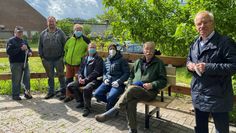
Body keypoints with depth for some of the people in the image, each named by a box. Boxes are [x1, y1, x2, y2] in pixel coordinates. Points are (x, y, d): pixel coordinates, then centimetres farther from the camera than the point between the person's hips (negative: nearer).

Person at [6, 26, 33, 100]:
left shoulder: (24, 41, 16)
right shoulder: (11, 41, -2)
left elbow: (29, 49, 26)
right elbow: (9, 51, -14)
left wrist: (29, 52, 2)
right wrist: (20, 49, -21)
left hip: (25, 63, 6)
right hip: (15, 63, -5)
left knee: (27, 77, 5)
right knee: (16, 80, 0)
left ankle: (27, 93, 17)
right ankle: (15, 95, 12)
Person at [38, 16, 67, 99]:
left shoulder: (60, 33, 3)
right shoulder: (43, 34, 9)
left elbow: (65, 44, 2)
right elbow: (40, 46, 11)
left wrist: (63, 55, -4)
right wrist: (41, 56, 4)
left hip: (58, 59, -2)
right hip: (47, 60, 3)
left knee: (61, 75, 5)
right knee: (50, 76, 12)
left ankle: (63, 90, 18)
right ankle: (51, 92, 23)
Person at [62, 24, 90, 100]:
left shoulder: (85, 40, -8)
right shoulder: (70, 39, 7)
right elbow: (65, 49, 21)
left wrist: (83, 56, -9)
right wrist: (66, 58, 15)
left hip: (78, 64, -5)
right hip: (69, 63, 5)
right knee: (68, 79, 15)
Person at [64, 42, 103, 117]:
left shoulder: (98, 59, -3)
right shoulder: (85, 58, 18)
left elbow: (96, 72, -12)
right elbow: (80, 69, 17)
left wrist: (86, 80, -18)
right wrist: (80, 77, -4)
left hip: (94, 80, -7)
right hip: (84, 79, 8)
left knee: (86, 89, -35)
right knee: (70, 86, -4)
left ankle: (87, 108, -16)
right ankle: (81, 101, 9)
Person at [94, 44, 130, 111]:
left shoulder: (122, 60, 1)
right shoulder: (106, 60, 17)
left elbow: (126, 73, -4)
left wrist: (118, 82, -16)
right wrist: (105, 79, 0)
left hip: (117, 83, -5)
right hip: (108, 82, 6)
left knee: (110, 97, -30)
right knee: (96, 94, -15)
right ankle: (114, 102, 3)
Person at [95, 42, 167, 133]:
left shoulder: (159, 63, 8)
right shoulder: (138, 62, 20)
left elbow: (163, 81, 5)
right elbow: (131, 76, 27)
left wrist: (152, 85, -13)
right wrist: (130, 84, 5)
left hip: (150, 92, -3)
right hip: (134, 90, 4)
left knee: (132, 90, -36)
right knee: (130, 101, -33)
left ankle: (111, 112, -32)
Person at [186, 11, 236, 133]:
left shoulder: (225, 42, -12)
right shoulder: (194, 44, 10)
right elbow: (189, 59, 21)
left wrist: (208, 68, -25)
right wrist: (189, 64, -2)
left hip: (218, 96, -6)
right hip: (198, 95, 6)